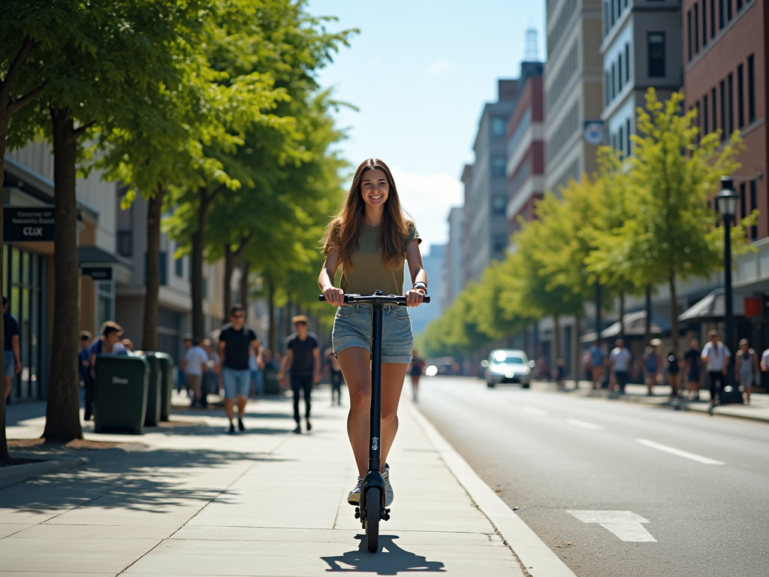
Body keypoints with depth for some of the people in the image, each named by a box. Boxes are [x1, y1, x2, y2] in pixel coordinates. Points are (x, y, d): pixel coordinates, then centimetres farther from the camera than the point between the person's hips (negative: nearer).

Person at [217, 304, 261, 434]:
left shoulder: (249, 332, -4)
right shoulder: (225, 331, -6)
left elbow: (256, 346, 7)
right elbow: (221, 348, 6)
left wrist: (259, 357, -11)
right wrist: (221, 360, -7)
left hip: (244, 370, 1)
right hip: (229, 369, -1)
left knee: (243, 398, 1)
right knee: (229, 397, -8)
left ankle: (240, 420, 27)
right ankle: (231, 424, 1)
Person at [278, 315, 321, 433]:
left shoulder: (313, 339, -8)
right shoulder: (291, 340, -7)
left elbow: (316, 357, -4)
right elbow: (288, 357, 1)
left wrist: (316, 372, -12)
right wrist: (282, 373, -2)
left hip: (308, 374, 0)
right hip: (295, 374, 0)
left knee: (307, 399, 5)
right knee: (296, 398, -9)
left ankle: (307, 418, 32)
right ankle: (298, 424, -8)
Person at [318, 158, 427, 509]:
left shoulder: (404, 228, 8)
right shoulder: (343, 228, 8)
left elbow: (417, 268, -4)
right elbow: (327, 270, -1)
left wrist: (419, 288, -28)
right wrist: (328, 287, -25)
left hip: (394, 321, 1)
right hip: (351, 320, -1)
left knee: (387, 411, 8)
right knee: (361, 397, -23)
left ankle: (380, 469, 34)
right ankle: (363, 479, -21)